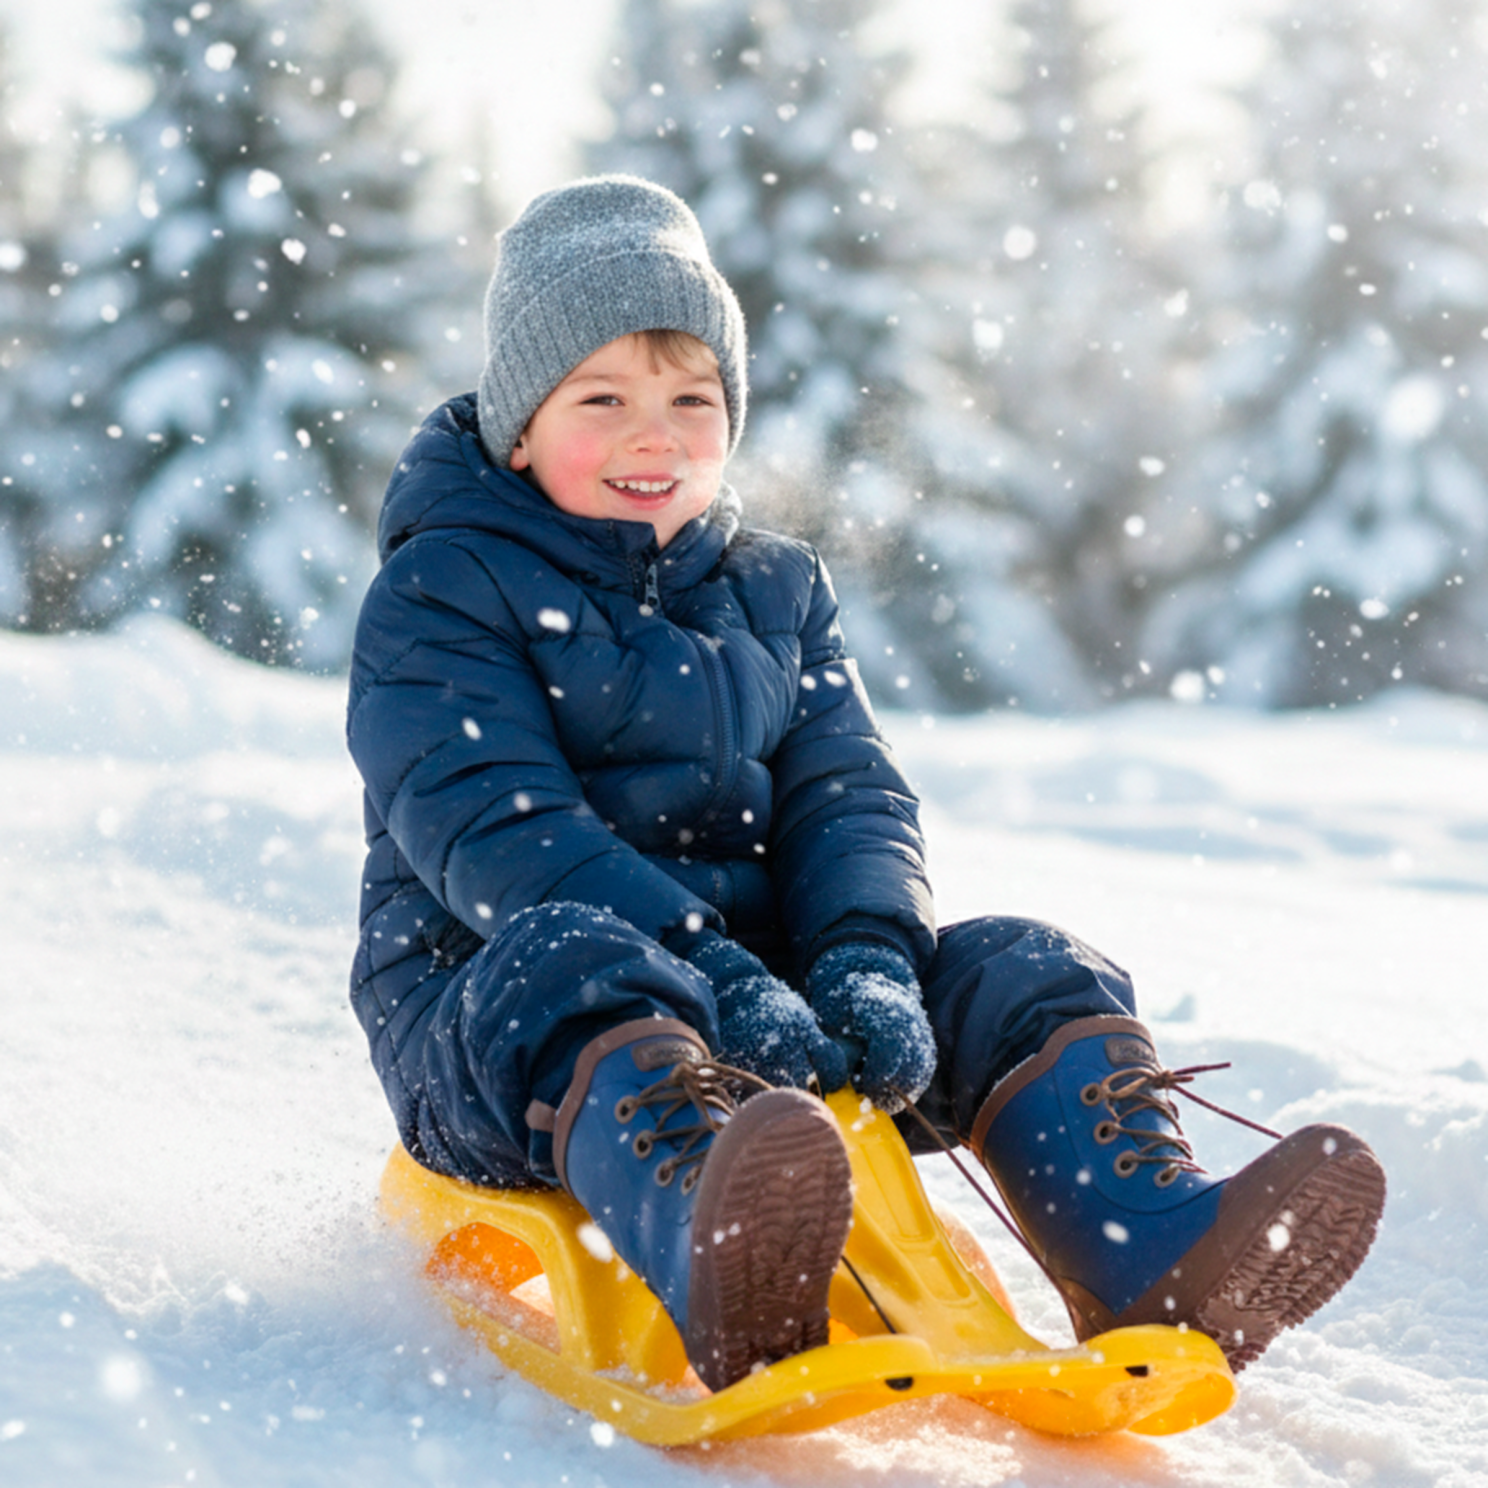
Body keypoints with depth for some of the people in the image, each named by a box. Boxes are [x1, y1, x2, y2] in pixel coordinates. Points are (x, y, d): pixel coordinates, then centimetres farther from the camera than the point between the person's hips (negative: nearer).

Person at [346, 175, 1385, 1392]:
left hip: (762, 985, 6)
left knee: (1024, 972, -13)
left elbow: (850, 797, 6)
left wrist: (867, 962, -18)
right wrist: (715, 976, -31)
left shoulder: (775, 590, 17)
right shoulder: (438, 594, -3)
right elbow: (497, 830, -17)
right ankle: (715, 1257, -71)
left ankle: (1155, 1256, -39)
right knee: (575, 967, -40)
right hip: (485, 1006, -5)